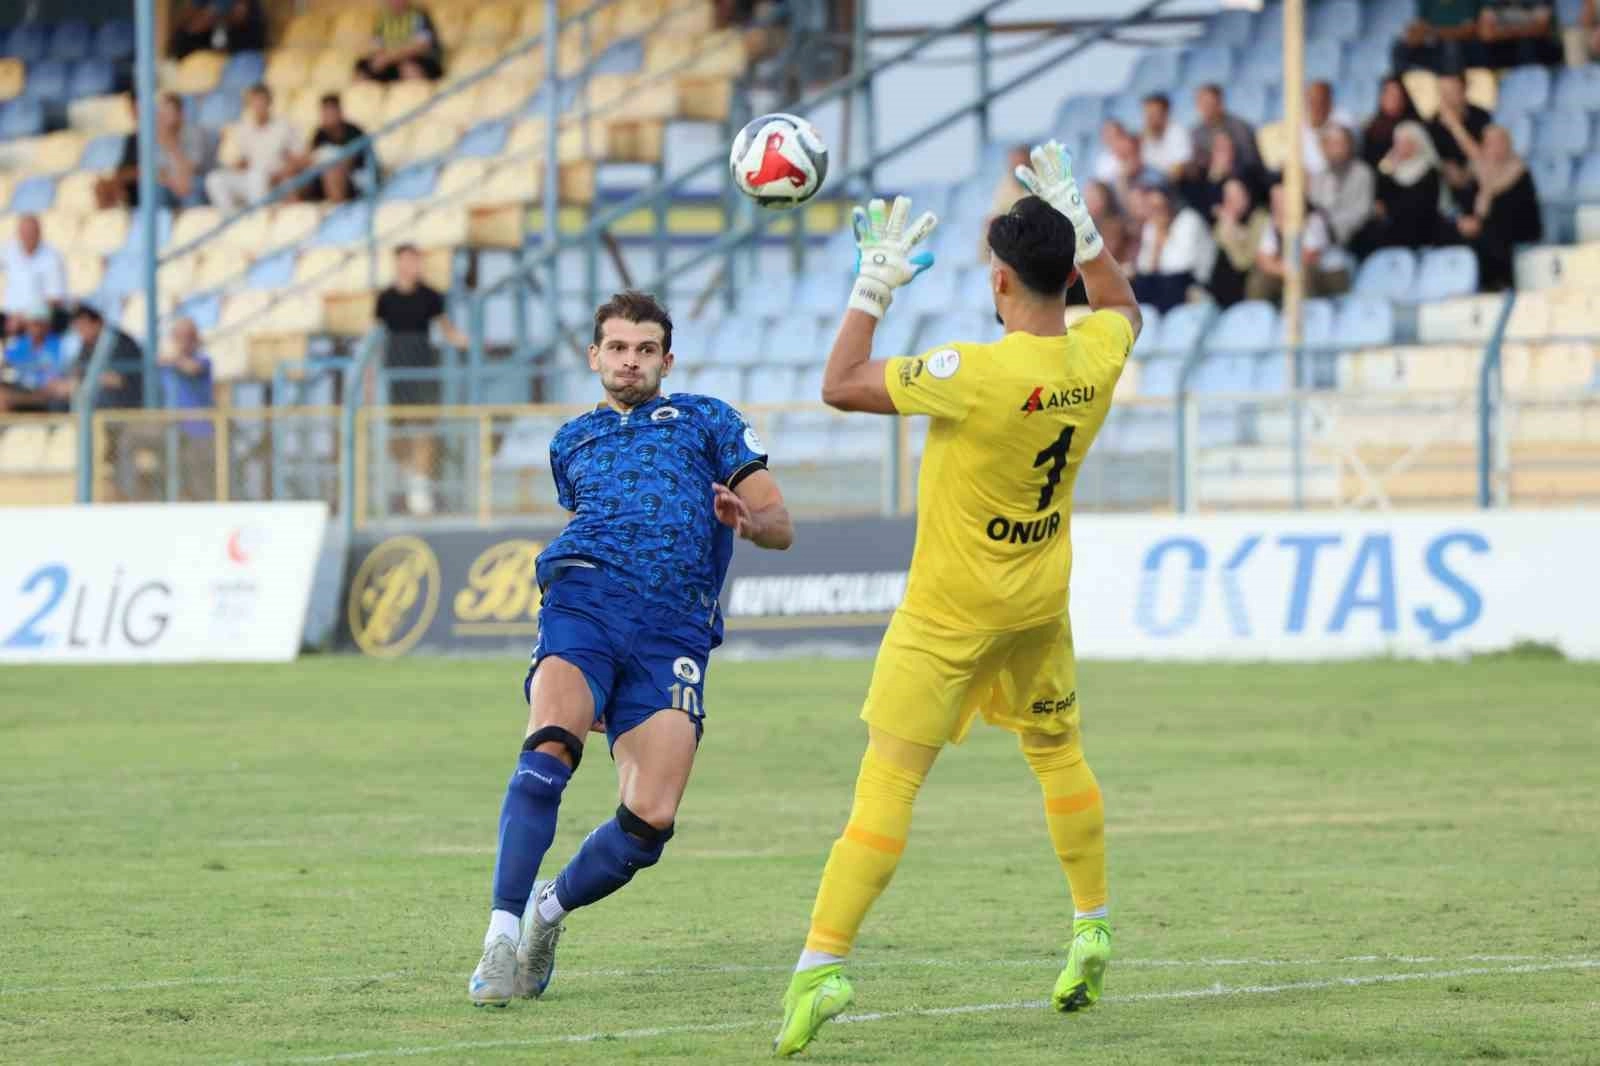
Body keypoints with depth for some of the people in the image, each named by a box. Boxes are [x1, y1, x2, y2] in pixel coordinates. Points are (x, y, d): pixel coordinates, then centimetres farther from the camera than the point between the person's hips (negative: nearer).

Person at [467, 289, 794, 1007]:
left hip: (674, 627, -1)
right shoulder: (572, 441, 31)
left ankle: (552, 907, 9)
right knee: (550, 748, -30)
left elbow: (780, 525, 13)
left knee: (651, 818, -17)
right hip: (585, 598, 1)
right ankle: (503, 934, -29)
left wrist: (747, 520, -9)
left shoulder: (706, 420, 22)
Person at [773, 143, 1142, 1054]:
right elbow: (1123, 308, 18)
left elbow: (841, 386, -21)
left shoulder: (975, 374, -28)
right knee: (1058, 753, 26)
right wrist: (1081, 225, 18)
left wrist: (877, 285, -14)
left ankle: (822, 963, -11)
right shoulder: (1097, 356, -9)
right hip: (1041, 604, 6)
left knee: (889, 780, -6)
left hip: (950, 614, -6)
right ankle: (1094, 929, 36)